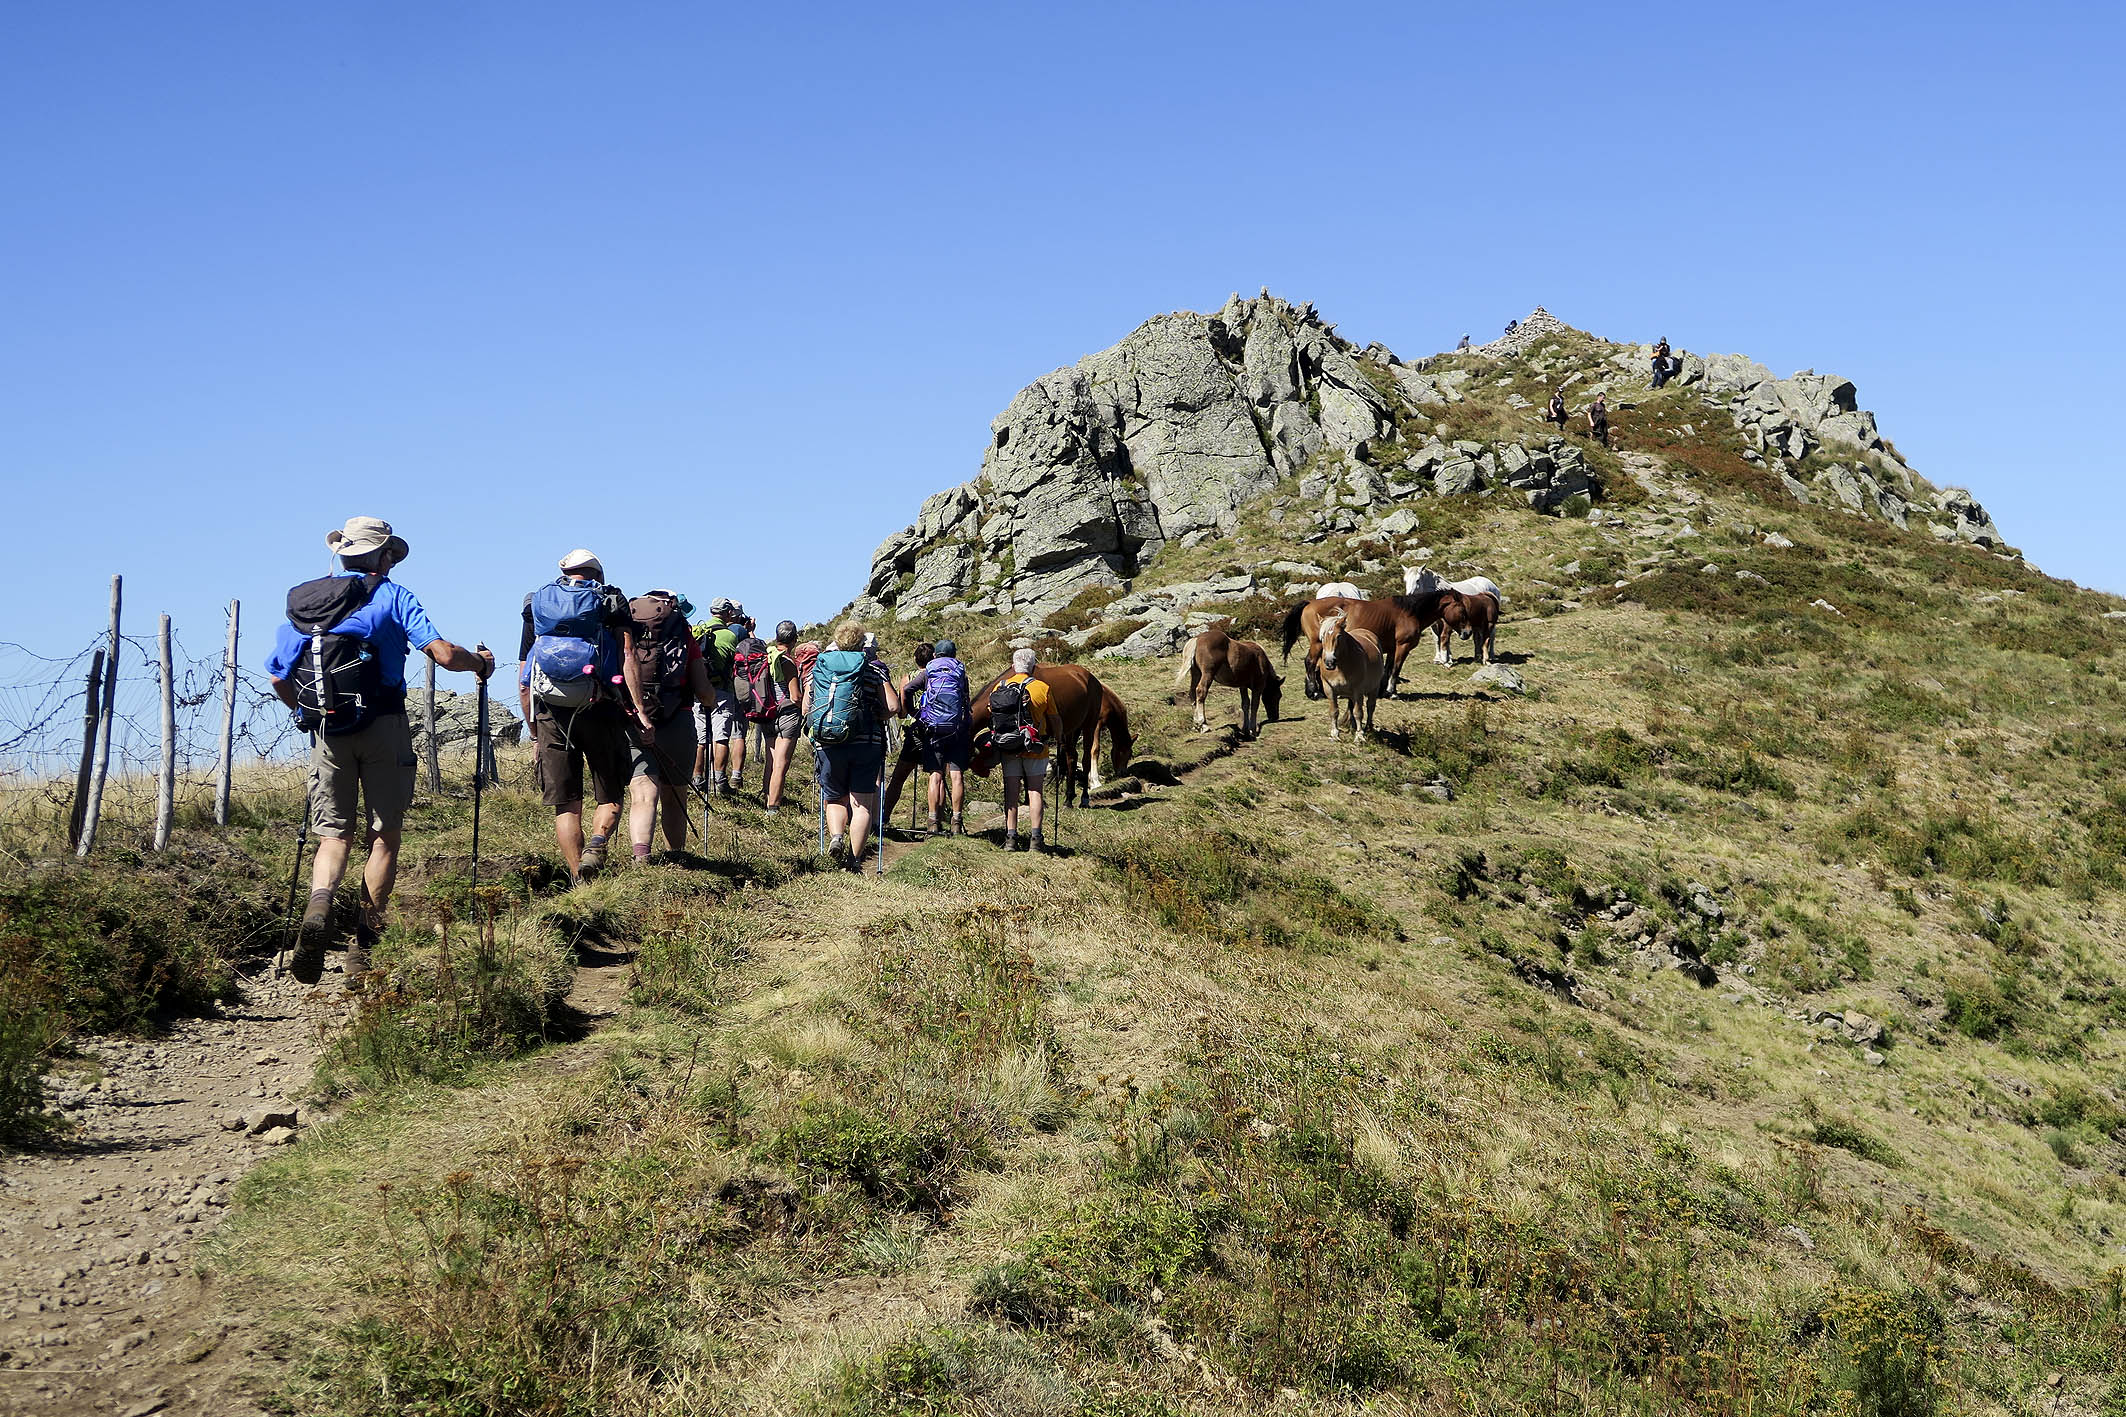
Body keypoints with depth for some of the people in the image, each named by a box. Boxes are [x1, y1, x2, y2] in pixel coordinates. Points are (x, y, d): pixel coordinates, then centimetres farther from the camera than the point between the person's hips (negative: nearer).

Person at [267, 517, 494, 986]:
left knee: (335, 834, 10)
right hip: (383, 727, -3)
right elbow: (442, 654, -11)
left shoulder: (303, 600, 11)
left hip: (328, 731, 3)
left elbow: (278, 678, 14)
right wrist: (480, 662, 9)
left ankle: (318, 905, -21)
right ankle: (363, 950, 2)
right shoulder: (391, 596, 0)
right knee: (384, 836, 6)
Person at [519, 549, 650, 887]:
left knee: (566, 806, 7)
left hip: (551, 713, 2)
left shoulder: (536, 604, 17)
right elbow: (628, 656, -7)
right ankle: (596, 845, -19)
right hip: (600, 710, -2)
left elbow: (523, 682, 16)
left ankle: (580, 883, 0)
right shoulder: (611, 601, 10)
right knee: (610, 798, 9)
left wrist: (535, 735, 20)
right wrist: (640, 709, -11)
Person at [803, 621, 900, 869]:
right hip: (866, 744, -2)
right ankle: (855, 859, 1)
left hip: (826, 744, 2)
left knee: (834, 799, 17)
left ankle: (836, 835, -8)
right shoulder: (874, 668, 4)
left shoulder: (817, 667, 11)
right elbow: (893, 707, -4)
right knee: (862, 804, 5)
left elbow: (806, 709, 13)